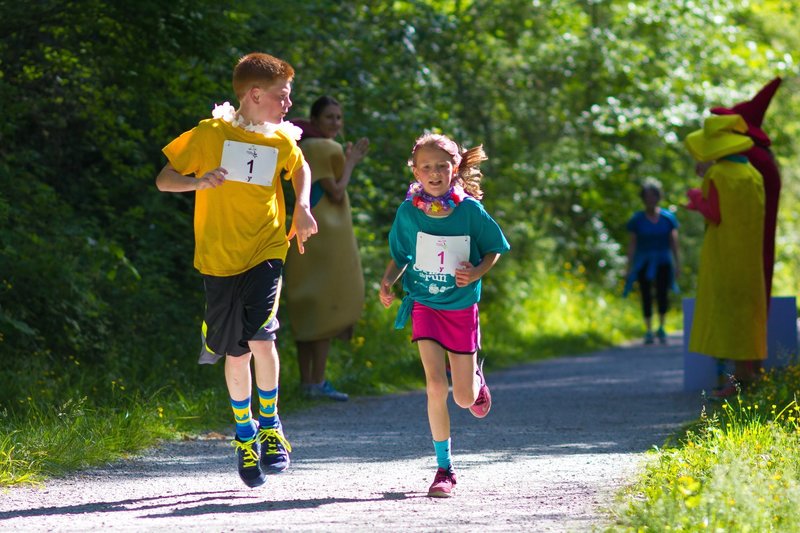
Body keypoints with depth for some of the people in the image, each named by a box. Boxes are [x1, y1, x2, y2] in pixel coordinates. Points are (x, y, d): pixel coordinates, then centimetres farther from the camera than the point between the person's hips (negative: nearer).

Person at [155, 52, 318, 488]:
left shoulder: (282, 141, 4)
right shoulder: (211, 134, -6)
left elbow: (300, 169, 27)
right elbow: (163, 180, -2)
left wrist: (302, 207, 9)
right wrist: (198, 181, -22)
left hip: (266, 253, 1)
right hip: (219, 258, -1)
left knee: (261, 337, -19)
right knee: (236, 352, 5)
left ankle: (270, 425, 1)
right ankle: (245, 436, 27)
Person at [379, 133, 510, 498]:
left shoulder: (470, 210, -10)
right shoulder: (408, 212, -6)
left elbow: (493, 250, 2)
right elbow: (399, 257, 7)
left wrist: (476, 273, -17)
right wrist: (387, 283, -11)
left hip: (461, 308, 0)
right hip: (424, 305, 0)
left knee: (464, 398, 5)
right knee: (435, 385, -15)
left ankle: (475, 376, 45)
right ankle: (444, 468, -3)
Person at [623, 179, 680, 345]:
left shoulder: (668, 217, 1)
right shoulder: (637, 219, -1)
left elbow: (673, 242, 5)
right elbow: (632, 244, 1)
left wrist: (677, 264, 3)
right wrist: (629, 267, -1)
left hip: (662, 262, 0)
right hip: (643, 261, 0)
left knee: (662, 294, -15)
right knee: (646, 296, -1)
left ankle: (661, 328, 3)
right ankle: (648, 331, 11)